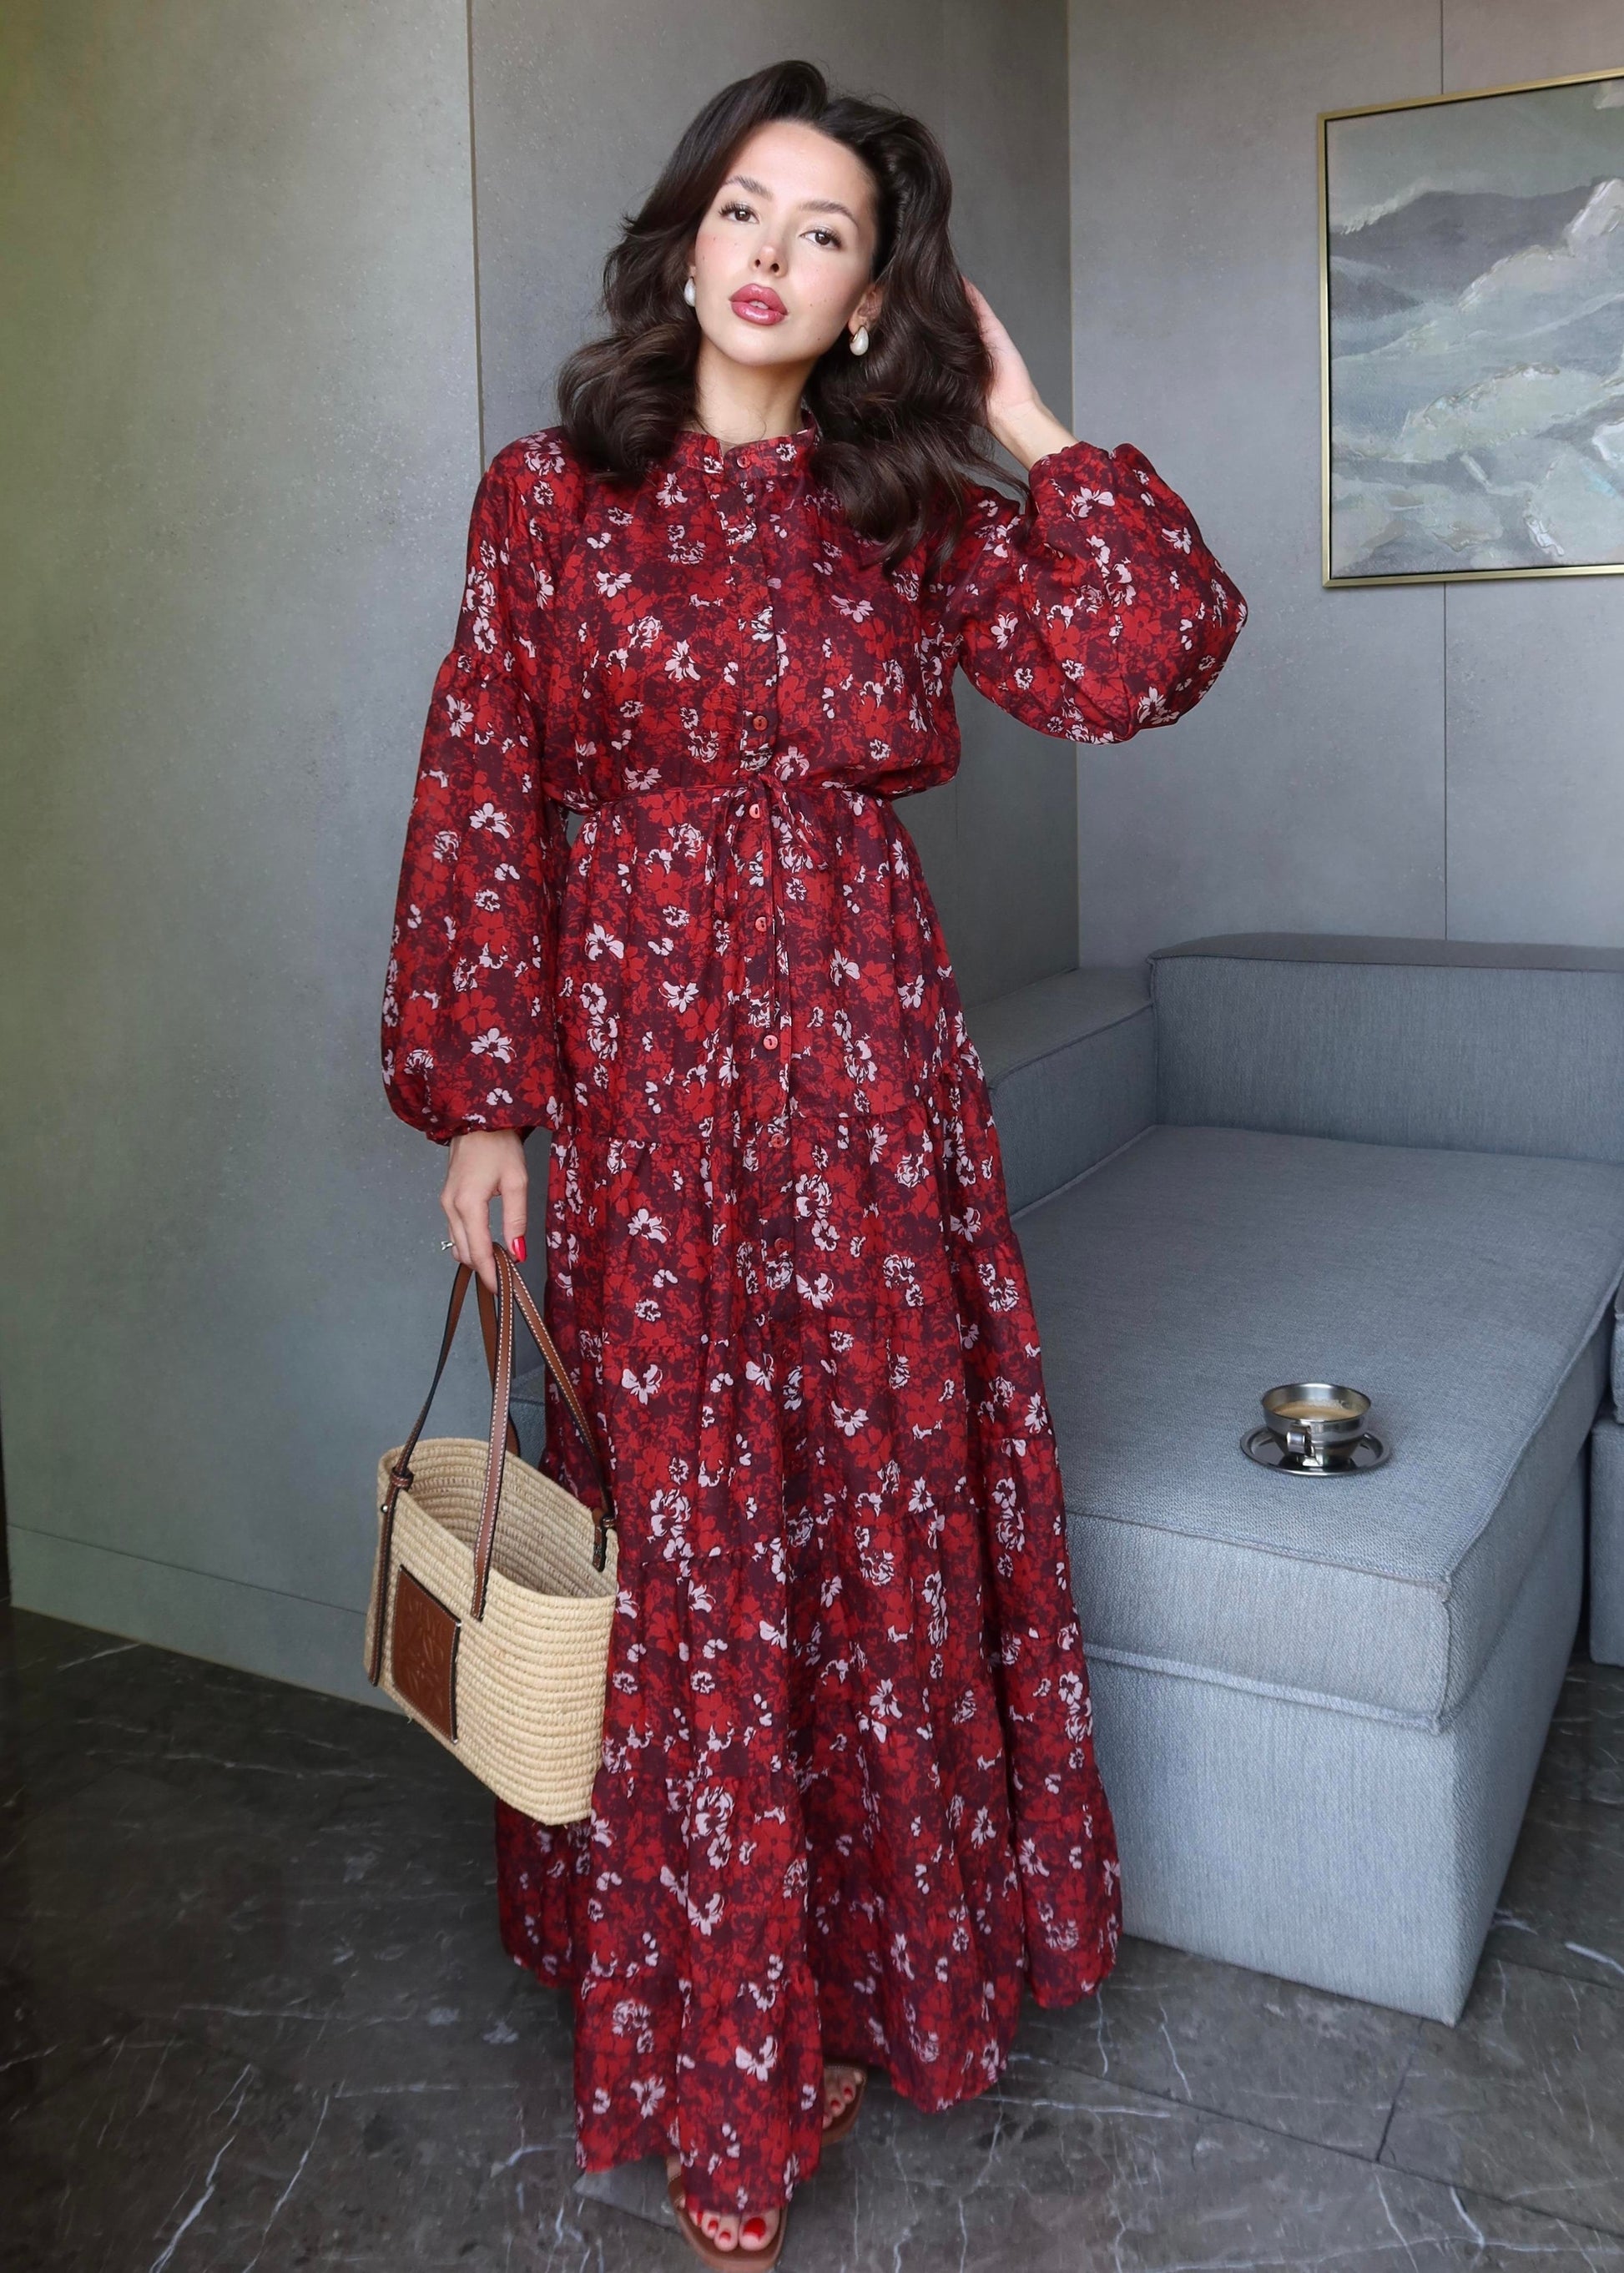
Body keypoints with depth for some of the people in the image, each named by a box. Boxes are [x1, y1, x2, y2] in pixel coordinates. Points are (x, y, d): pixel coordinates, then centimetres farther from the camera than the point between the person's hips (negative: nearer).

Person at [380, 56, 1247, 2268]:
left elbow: (1146, 662, -5)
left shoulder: (923, 523, 8)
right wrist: (479, 1101, -4)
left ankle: (862, 1974, 31)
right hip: (643, 1076, -1)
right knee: (684, 1540, 4)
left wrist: (1032, 434, 0)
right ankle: (723, 2069, 22)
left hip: (868, 1081, 2)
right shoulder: (552, 496, 4)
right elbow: (481, 808, 0)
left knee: (881, 1512, 8)